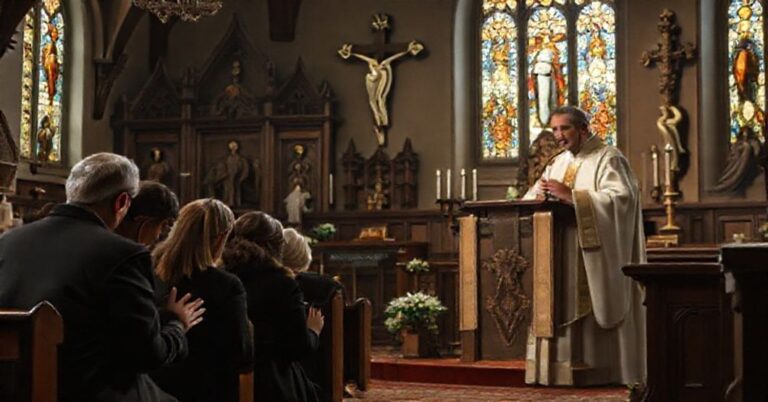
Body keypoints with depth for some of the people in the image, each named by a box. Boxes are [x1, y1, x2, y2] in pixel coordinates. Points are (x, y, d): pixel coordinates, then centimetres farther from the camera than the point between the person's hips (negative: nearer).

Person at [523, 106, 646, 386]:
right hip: (561, 258, 7)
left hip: (595, 259, -7)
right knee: (559, 308, 1)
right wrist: (540, 195, -5)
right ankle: (562, 363, 4)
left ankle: (600, 371, -5)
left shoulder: (608, 159, -3)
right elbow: (531, 197, 20)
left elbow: (620, 197, -19)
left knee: (593, 310, -9)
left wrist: (571, 196, -22)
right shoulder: (558, 163, 19)